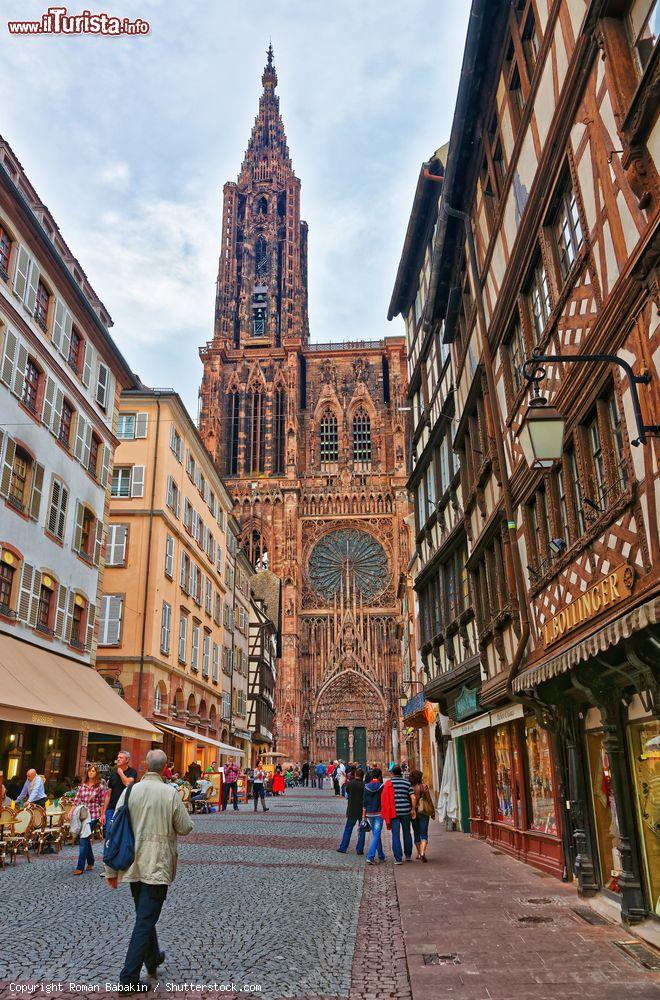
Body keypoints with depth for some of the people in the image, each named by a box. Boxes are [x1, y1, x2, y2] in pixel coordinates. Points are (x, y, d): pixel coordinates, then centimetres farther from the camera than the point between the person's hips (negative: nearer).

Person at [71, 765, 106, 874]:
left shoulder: (100, 787, -2)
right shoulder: (83, 785, 9)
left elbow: (102, 803, 1)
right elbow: (77, 800, 9)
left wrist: (102, 816, -2)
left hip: (93, 816, -5)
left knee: (84, 840, -9)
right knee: (86, 839, 13)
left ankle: (80, 867, -5)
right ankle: (90, 862, 30)